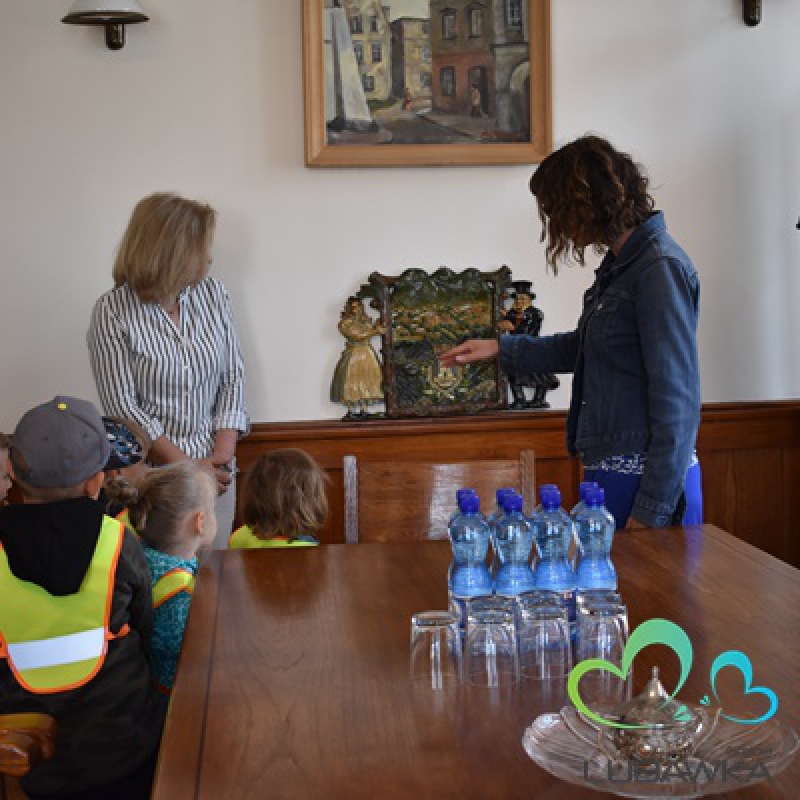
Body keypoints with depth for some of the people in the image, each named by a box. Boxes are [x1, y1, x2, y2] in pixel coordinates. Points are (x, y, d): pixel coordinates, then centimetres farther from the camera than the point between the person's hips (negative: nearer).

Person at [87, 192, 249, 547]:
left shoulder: (212, 293, 1)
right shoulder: (112, 313, -11)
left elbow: (233, 378, 4)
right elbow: (122, 407, -12)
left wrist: (223, 454, -8)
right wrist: (188, 466, -14)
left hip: (214, 465, 4)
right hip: (150, 470, -4)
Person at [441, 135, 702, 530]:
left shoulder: (660, 268, -16)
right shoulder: (619, 264, 13)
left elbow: (677, 401, -19)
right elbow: (584, 347, 29)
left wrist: (651, 512, -18)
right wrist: (501, 348, 27)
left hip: (644, 480, -9)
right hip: (611, 473, 9)